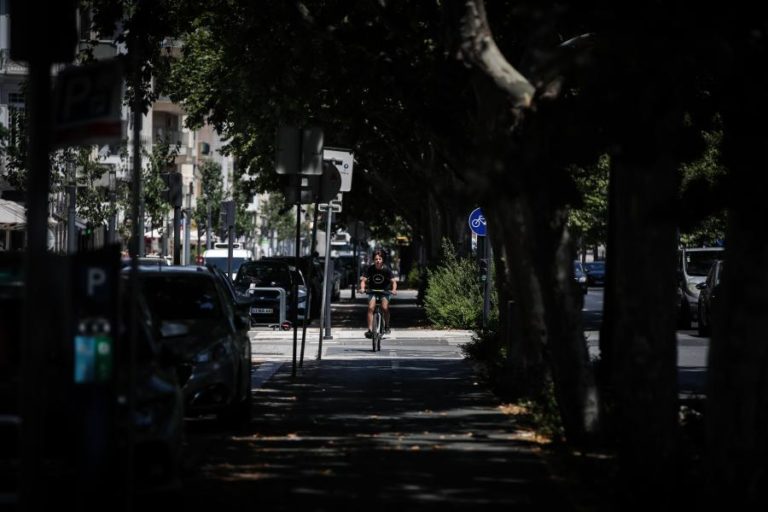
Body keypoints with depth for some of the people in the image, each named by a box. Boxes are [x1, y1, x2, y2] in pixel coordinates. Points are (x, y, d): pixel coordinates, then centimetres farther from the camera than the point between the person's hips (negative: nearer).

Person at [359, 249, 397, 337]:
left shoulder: (386, 269, -19)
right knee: (371, 308, -17)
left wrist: (394, 290, -42)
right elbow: (363, 280, -19)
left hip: (385, 290, -1)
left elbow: (393, 281, -22)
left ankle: (386, 327, 3)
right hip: (372, 290, 1)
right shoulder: (370, 269, -16)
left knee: (385, 308, -19)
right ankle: (370, 329, -14)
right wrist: (362, 288, -39)